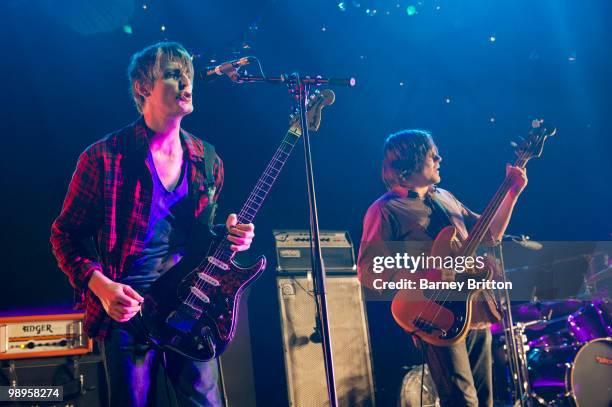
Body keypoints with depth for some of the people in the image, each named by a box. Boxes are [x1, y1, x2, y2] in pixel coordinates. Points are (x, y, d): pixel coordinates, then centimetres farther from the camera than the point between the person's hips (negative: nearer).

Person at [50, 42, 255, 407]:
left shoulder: (208, 160, 8)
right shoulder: (104, 157, -6)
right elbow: (65, 235, -1)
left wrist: (226, 237, -1)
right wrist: (101, 286, -15)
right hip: (126, 308, -4)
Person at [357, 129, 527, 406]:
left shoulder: (445, 198, 19)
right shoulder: (385, 211, -6)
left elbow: (490, 233, 24)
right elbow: (368, 271, -13)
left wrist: (513, 193, 14)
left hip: (477, 313, 8)